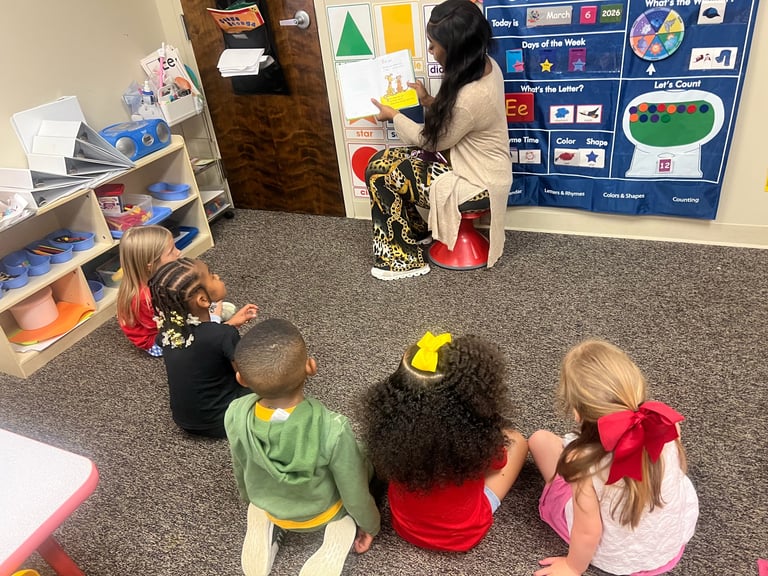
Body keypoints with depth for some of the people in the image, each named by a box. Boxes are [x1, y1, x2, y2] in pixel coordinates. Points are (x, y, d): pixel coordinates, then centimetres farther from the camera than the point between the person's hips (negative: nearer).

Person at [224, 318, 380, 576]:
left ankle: (264, 521, 9)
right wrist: (371, 526, 1)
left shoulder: (235, 415, -30)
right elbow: (355, 495, -22)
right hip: (322, 511, -2)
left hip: (269, 506, 3)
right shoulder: (334, 430, -40)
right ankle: (343, 528, 2)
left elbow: (240, 470, -8)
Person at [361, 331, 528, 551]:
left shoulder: (391, 424, -30)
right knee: (517, 441, 12)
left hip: (405, 526, 3)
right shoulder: (476, 435, -35)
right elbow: (497, 464, -10)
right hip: (463, 534, -2)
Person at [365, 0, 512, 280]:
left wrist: (393, 115, -1)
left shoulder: (470, 97, -32)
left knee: (379, 172, -8)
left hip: (476, 183, -9)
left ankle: (404, 259, 7)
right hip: (470, 161, 9)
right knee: (387, 160, 7)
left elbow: (434, 140, -14)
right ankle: (415, 232, 23)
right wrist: (429, 101, 1)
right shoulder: (486, 65, -5)